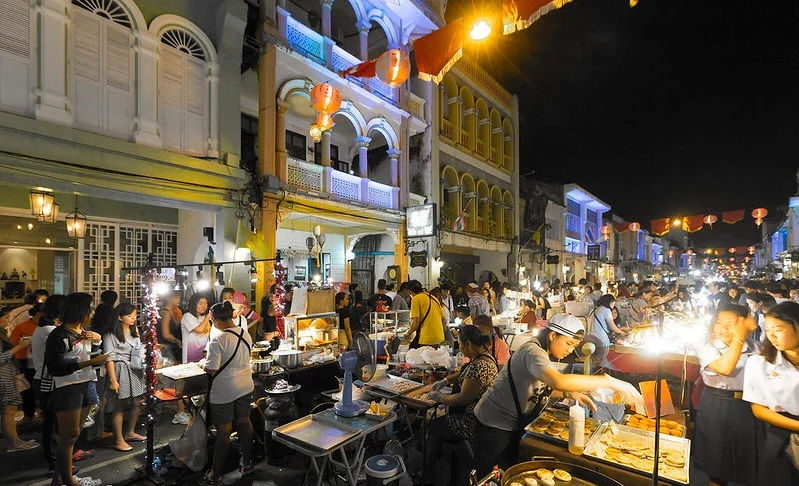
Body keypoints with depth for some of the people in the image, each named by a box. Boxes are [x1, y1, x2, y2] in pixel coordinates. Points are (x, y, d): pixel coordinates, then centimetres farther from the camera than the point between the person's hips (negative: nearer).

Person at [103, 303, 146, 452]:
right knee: (119, 406, 3)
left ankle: (130, 433, 31)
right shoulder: (111, 335, -12)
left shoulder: (135, 331, 10)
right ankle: (119, 440, 16)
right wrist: (113, 380, -15)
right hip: (120, 370, -7)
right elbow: (109, 358, -13)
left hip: (136, 370, 7)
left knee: (136, 403, 12)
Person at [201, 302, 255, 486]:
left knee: (223, 432, 6)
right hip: (245, 387, 6)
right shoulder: (246, 334, -2)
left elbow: (211, 370, -20)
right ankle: (247, 464, 34)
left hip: (224, 392, -6)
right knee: (244, 423, 19)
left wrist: (204, 365, 0)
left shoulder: (218, 341, -23)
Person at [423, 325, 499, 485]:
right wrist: (445, 381, 10)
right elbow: (464, 373, 21)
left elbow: (463, 398, -26)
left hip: (473, 422, -9)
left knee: (433, 428, 3)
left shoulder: (480, 366, -30)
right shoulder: (482, 355, 2)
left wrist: (440, 397, -12)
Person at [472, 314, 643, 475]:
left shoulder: (543, 354, 7)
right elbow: (559, 381, -43)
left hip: (514, 426, 9)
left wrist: (569, 393, -1)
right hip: (495, 426, -9)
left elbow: (541, 387, 17)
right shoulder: (532, 351, -25)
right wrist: (610, 381, -37)